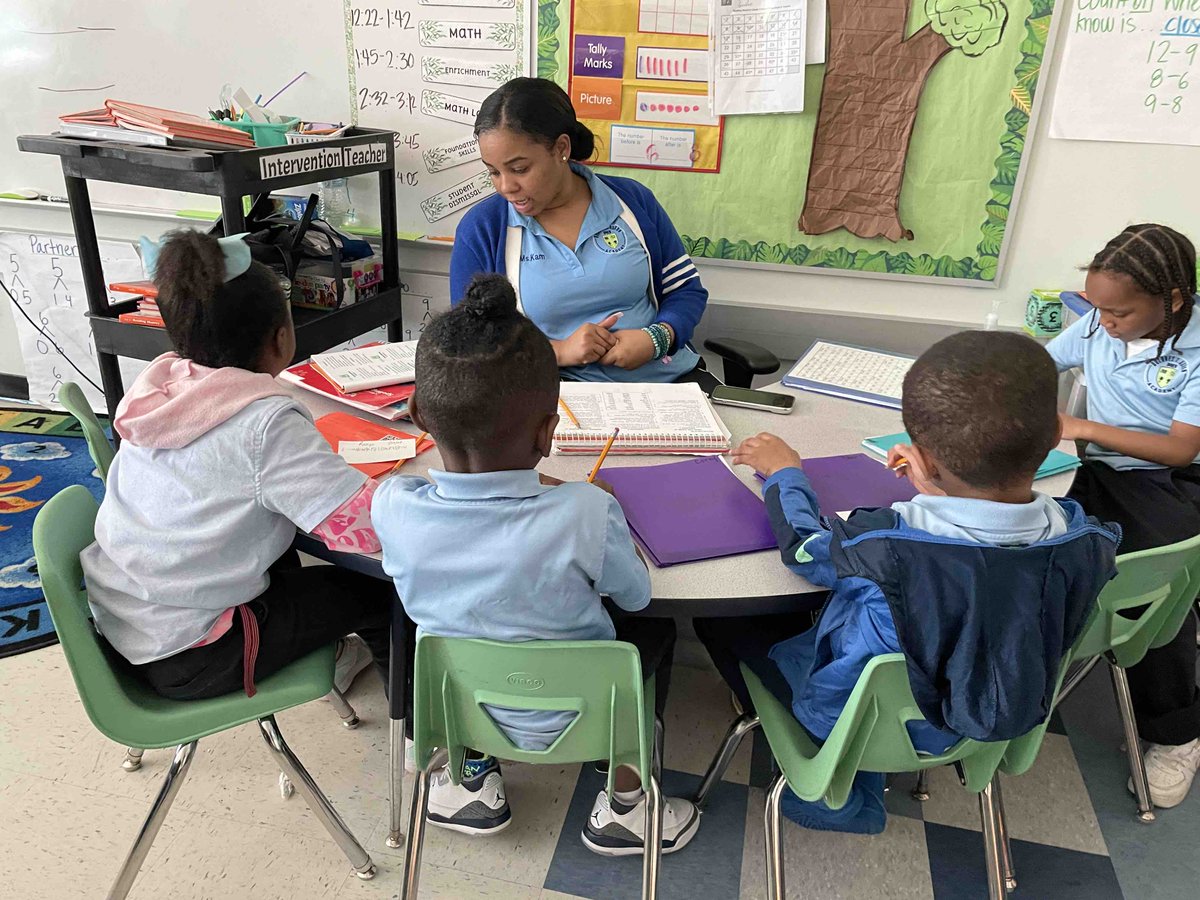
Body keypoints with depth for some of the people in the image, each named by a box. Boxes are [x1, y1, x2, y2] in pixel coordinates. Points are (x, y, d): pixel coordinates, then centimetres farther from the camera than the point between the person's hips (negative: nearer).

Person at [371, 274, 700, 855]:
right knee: (656, 627, 22)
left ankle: (473, 776, 33)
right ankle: (624, 806, 28)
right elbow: (637, 595, -11)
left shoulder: (392, 507, -25)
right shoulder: (586, 515, -33)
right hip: (569, 717, -2)